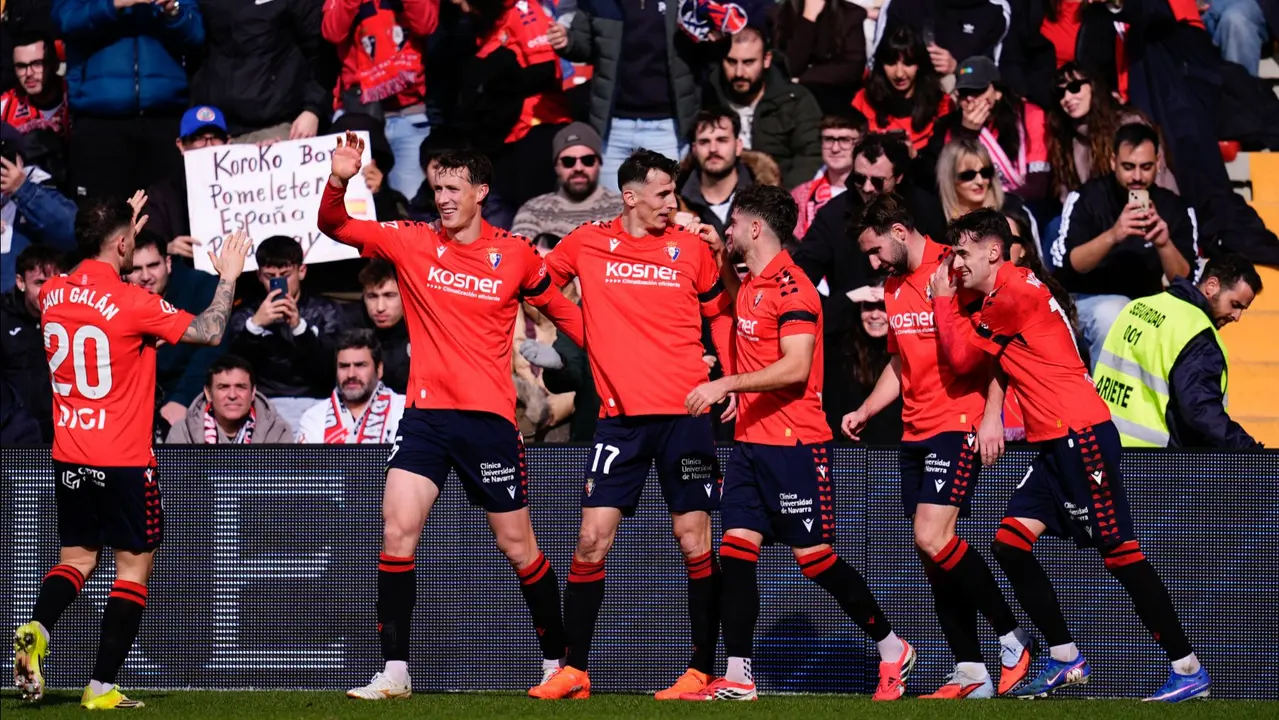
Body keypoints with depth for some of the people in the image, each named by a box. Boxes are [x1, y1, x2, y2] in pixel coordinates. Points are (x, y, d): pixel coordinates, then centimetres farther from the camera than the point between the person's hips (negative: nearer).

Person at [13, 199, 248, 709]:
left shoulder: (52, 294, 1)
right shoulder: (132, 303, -16)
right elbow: (209, 332, -10)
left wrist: (120, 234, 30)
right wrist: (228, 278, 5)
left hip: (68, 460, 6)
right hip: (124, 461, -6)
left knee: (76, 557, 18)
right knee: (134, 568, 5)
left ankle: (36, 630, -12)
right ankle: (101, 687, -1)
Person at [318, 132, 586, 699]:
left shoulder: (515, 254, 0)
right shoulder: (412, 243, 2)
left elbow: (559, 309, 15)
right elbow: (335, 227, -4)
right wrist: (338, 182, -23)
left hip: (489, 417, -1)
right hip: (425, 413, 1)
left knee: (517, 546, 5)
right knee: (397, 530, -12)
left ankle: (557, 662, 22)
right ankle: (395, 672, -7)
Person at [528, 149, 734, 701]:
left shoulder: (690, 248, 5)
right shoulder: (587, 244, 4)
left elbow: (720, 313, 14)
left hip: (685, 411, 0)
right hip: (620, 414, 0)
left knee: (695, 542, -2)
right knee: (591, 540, -4)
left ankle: (702, 670, 5)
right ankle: (573, 671, 4)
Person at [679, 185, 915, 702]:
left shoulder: (791, 287, -14)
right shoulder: (748, 286, 15)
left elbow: (795, 368, -22)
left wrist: (728, 384, -24)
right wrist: (732, 392, 16)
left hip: (795, 443, -9)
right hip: (751, 442, 9)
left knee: (815, 557, -3)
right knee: (735, 552, -1)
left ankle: (893, 651, 12)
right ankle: (737, 678, -1)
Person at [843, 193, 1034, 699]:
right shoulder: (894, 287, 15)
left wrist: (991, 415, -19)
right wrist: (865, 411, 13)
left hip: (959, 425, -9)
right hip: (916, 431, 9)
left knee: (933, 539, -19)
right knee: (934, 557, 4)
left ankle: (1013, 637, -7)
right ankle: (970, 674, 7)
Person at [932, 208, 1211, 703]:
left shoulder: (1016, 291, -11)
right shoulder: (997, 298, 19)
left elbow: (962, 357, -7)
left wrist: (943, 299, 5)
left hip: (1082, 435, -10)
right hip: (1054, 441, 10)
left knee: (1119, 551, -9)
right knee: (1009, 543, 4)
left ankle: (1188, 670, -6)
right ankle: (1065, 661, 9)